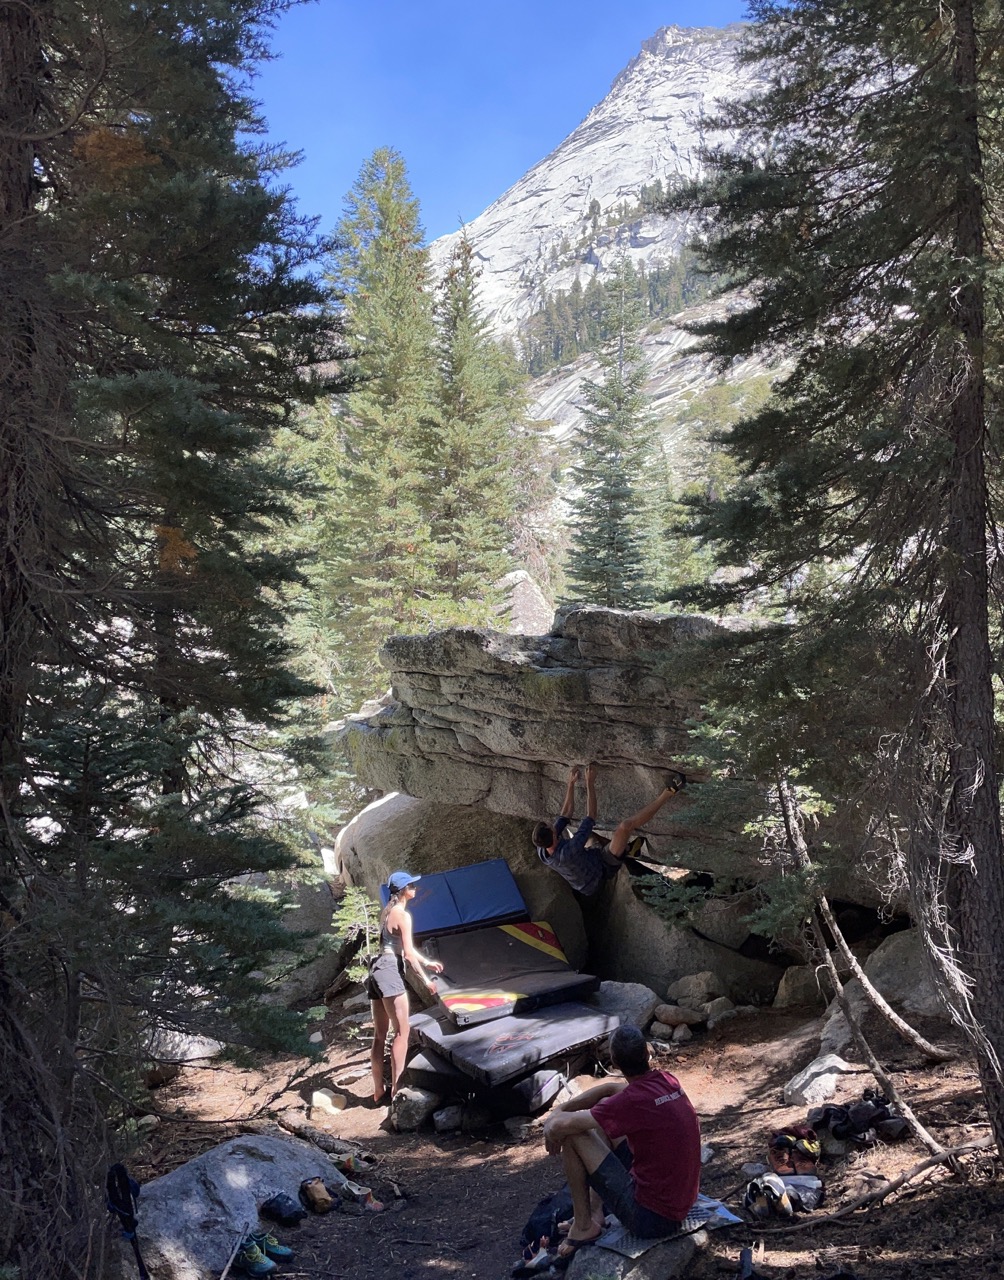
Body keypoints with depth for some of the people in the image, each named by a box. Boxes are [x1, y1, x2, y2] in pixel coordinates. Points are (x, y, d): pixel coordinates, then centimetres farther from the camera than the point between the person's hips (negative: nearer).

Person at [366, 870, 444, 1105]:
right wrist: (426, 978, -5)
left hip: (377, 971, 9)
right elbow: (409, 953, -13)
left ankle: (379, 1092, 13)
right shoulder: (403, 915, -10)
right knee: (402, 1033, -5)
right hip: (390, 972, -9)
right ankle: (396, 1089, -7)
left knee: (379, 1036, 10)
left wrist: (427, 963, 30)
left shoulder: (387, 911, 17)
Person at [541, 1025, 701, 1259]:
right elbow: (610, 1088, 14)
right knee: (603, 1119, 16)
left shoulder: (633, 1101, -25)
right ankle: (595, 1213, 21)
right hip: (681, 1204, 8)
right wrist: (560, 1109, 9)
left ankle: (584, 1226, 12)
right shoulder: (668, 1081, -2)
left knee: (572, 1135, -5)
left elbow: (558, 1126, -20)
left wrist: (553, 1124, 3)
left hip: (649, 1216, -8)